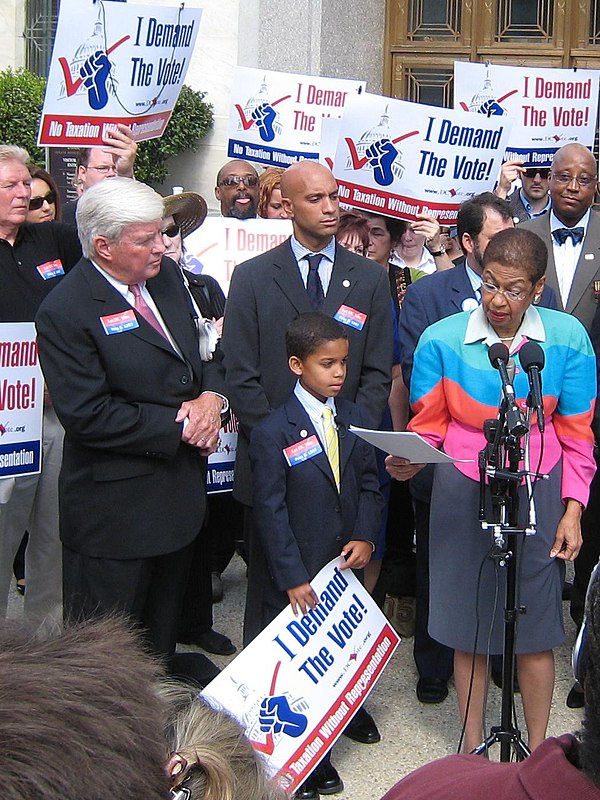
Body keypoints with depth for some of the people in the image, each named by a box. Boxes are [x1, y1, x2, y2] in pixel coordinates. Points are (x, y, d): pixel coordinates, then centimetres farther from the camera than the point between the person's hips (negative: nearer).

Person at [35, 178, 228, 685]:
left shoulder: (167, 275, 4)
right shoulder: (65, 312, -19)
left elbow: (206, 353, 14)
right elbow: (87, 415, -22)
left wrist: (211, 396, -8)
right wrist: (179, 427, -19)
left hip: (179, 489, 8)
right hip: (115, 506, -7)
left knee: (163, 631, 23)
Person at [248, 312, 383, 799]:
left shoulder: (354, 420, 4)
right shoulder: (273, 432, -12)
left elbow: (369, 484, 9)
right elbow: (270, 511, -13)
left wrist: (366, 537, -7)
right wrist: (293, 578, -15)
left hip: (343, 566, 5)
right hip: (293, 580, -4)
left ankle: (321, 757, 27)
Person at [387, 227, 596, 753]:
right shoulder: (442, 340, -8)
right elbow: (429, 427, 0)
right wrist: (411, 460, -21)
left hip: (538, 492, 0)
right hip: (463, 491, 0)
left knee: (535, 628, 6)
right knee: (468, 627, 8)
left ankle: (538, 751, 25)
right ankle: (472, 748, 25)